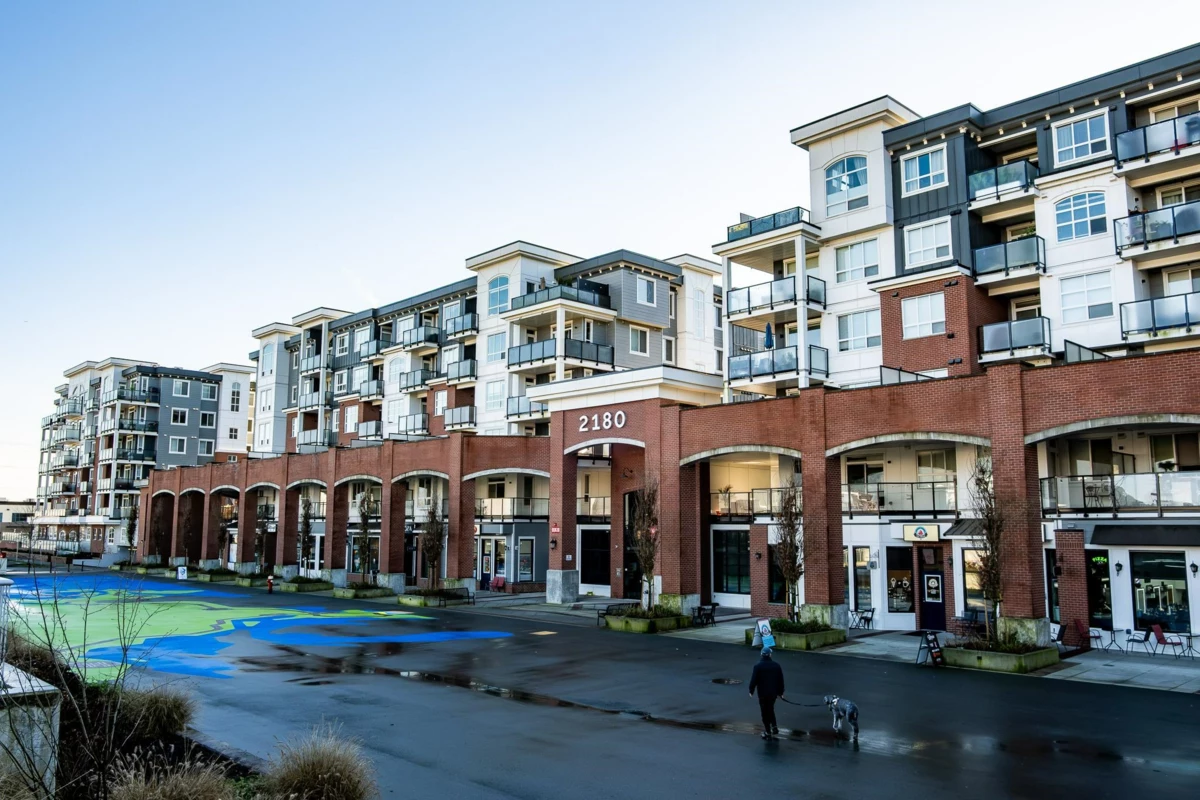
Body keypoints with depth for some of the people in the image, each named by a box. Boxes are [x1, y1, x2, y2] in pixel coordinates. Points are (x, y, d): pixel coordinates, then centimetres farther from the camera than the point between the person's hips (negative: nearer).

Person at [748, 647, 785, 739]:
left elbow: (753, 680, -11)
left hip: (763, 694, -4)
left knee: (765, 712, 5)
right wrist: (780, 692, 16)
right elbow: (781, 680, 6)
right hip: (773, 693, 4)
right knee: (771, 710, 24)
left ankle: (768, 732, 7)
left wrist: (751, 691, 3)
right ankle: (774, 727, 16)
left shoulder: (758, 666, -11)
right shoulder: (776, 666, 1)